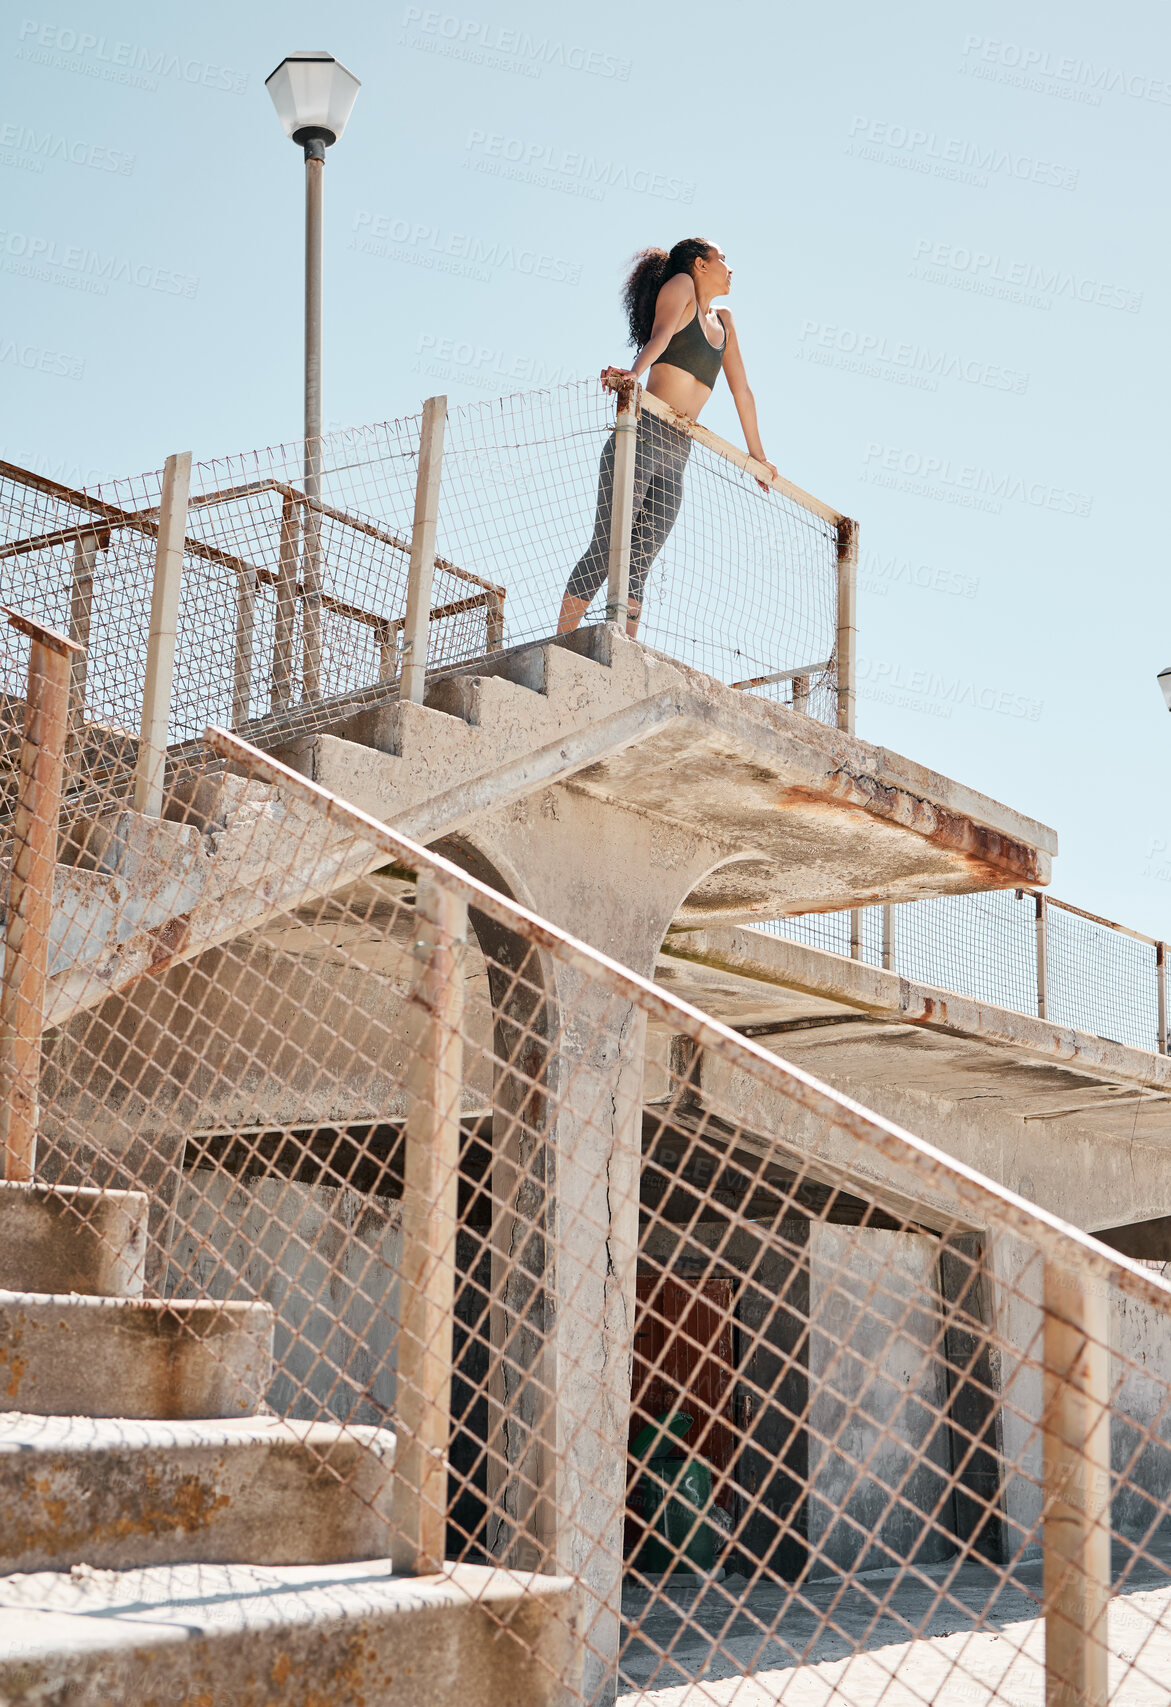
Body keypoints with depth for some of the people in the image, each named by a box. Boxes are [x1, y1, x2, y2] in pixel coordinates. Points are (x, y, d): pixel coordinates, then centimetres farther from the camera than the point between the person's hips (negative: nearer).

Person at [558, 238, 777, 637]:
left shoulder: (724, 322, 24)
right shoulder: (681, 285, 5)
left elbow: (741, 390, 30)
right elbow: (660, 335, -15)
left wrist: (757, 456, 32)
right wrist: (635, 371, -34)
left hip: (677, 454, 7)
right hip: (644, 434, -7)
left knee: (639, 563, -1)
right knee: (605, 548, -13)